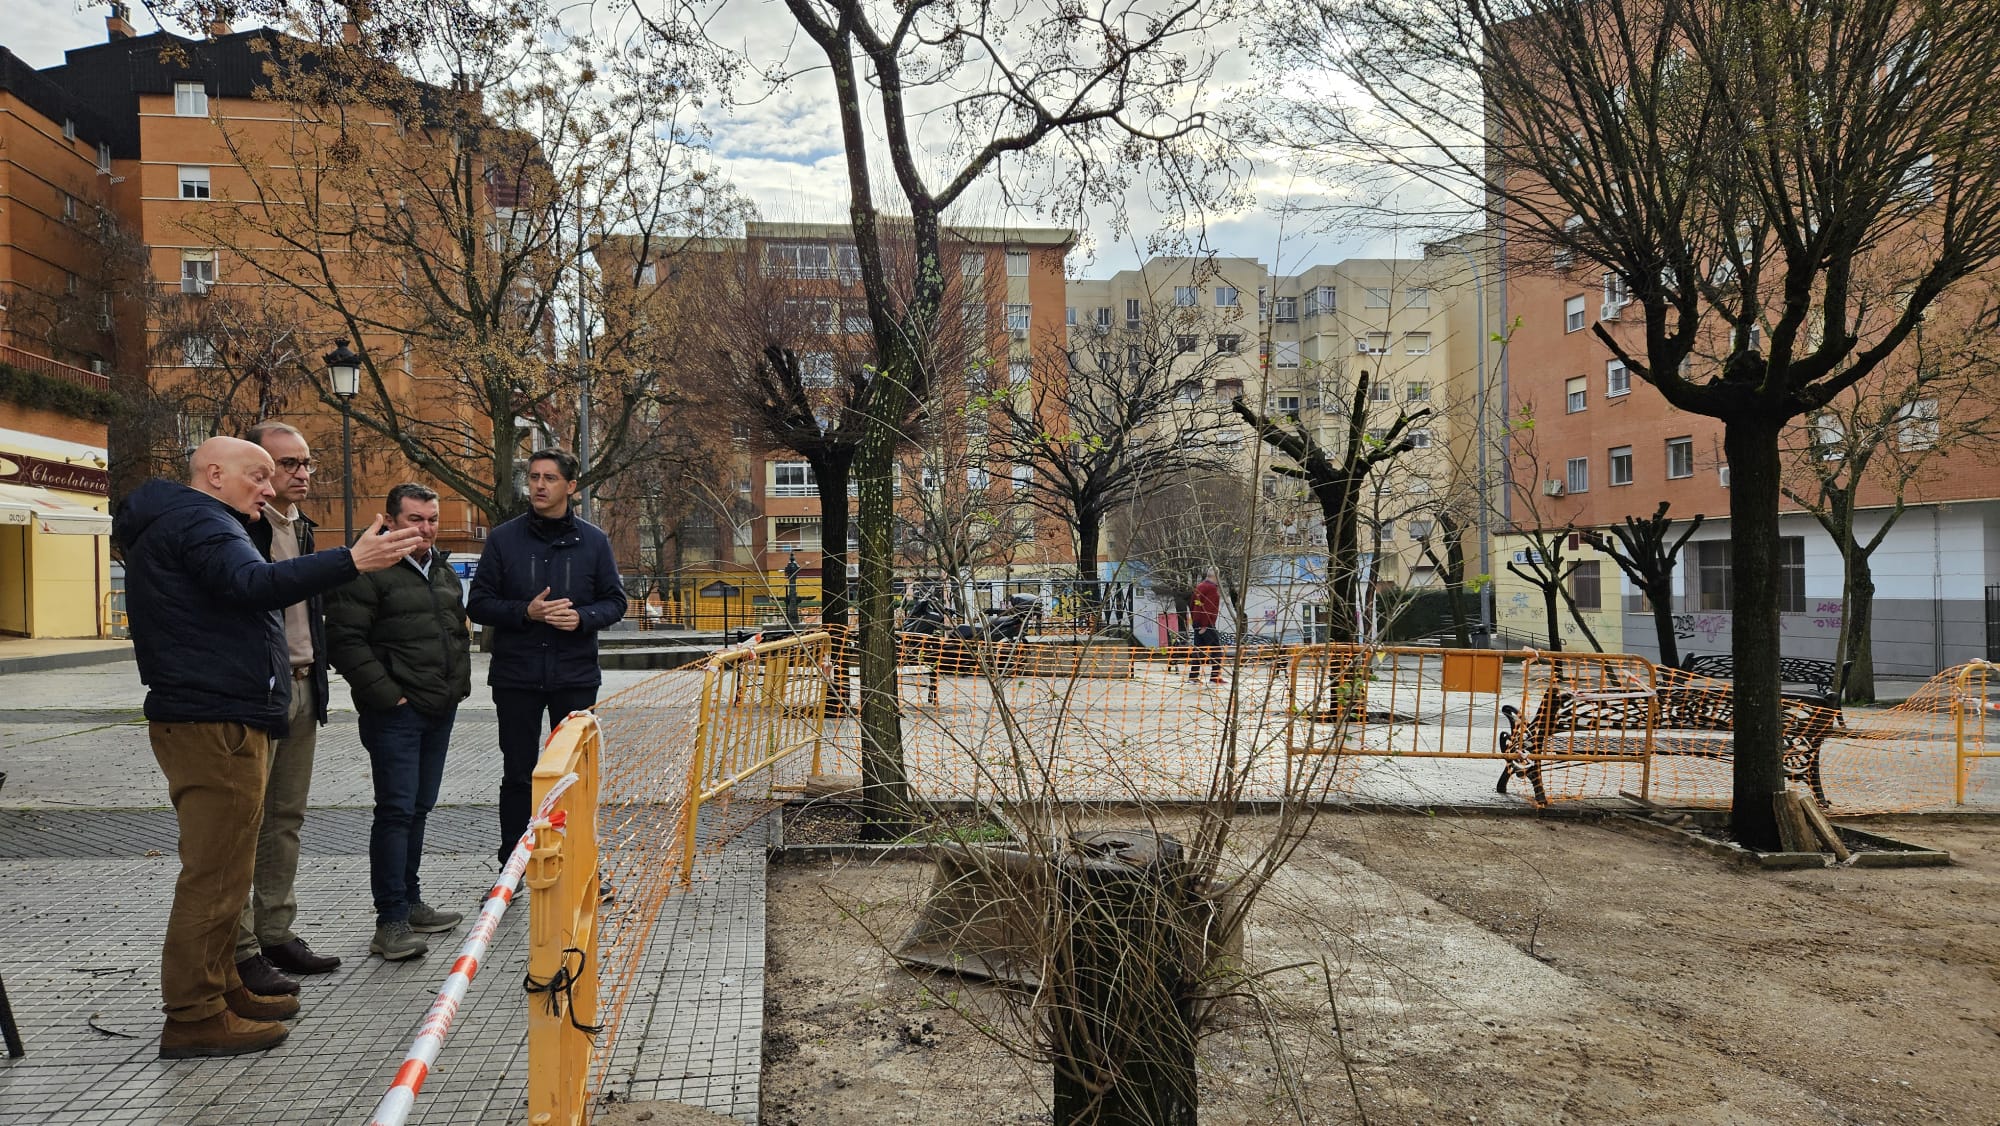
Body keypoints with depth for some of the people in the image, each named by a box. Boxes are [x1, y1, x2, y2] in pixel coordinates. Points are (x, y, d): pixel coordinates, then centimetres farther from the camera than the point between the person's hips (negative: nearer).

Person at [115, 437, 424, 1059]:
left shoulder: (170, 525, 24)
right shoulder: (198, 521, -12)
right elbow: (253, 584, -31)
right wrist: (350, 561, -38)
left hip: (211, 721, 11)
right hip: (216, 725, -11)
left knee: (221, 868, 18)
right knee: (215, 872, -8)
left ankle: (220, 986, 28)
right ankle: (195, 1017, -3)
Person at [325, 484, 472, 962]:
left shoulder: (445, 573, 16)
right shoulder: (369, 571, -10)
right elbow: (346, 639, -16)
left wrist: (460, 683, 16)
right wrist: (386, 694, -17)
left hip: (439, 710, 8)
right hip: (395, 712, -8)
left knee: (418, 809, 14)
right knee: (396, 810, -9)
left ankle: (410, 903, 24)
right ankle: (391, 922, -5)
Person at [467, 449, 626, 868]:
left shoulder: (593, 541, 4)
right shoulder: (503, 539, 2)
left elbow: (615, 601, 7)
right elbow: (478, 605, 2)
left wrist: (582, 618, -13)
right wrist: (526, 612, -15)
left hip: (576, 677, 1)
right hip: (516, 677, 0)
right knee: (517, 775, 7)